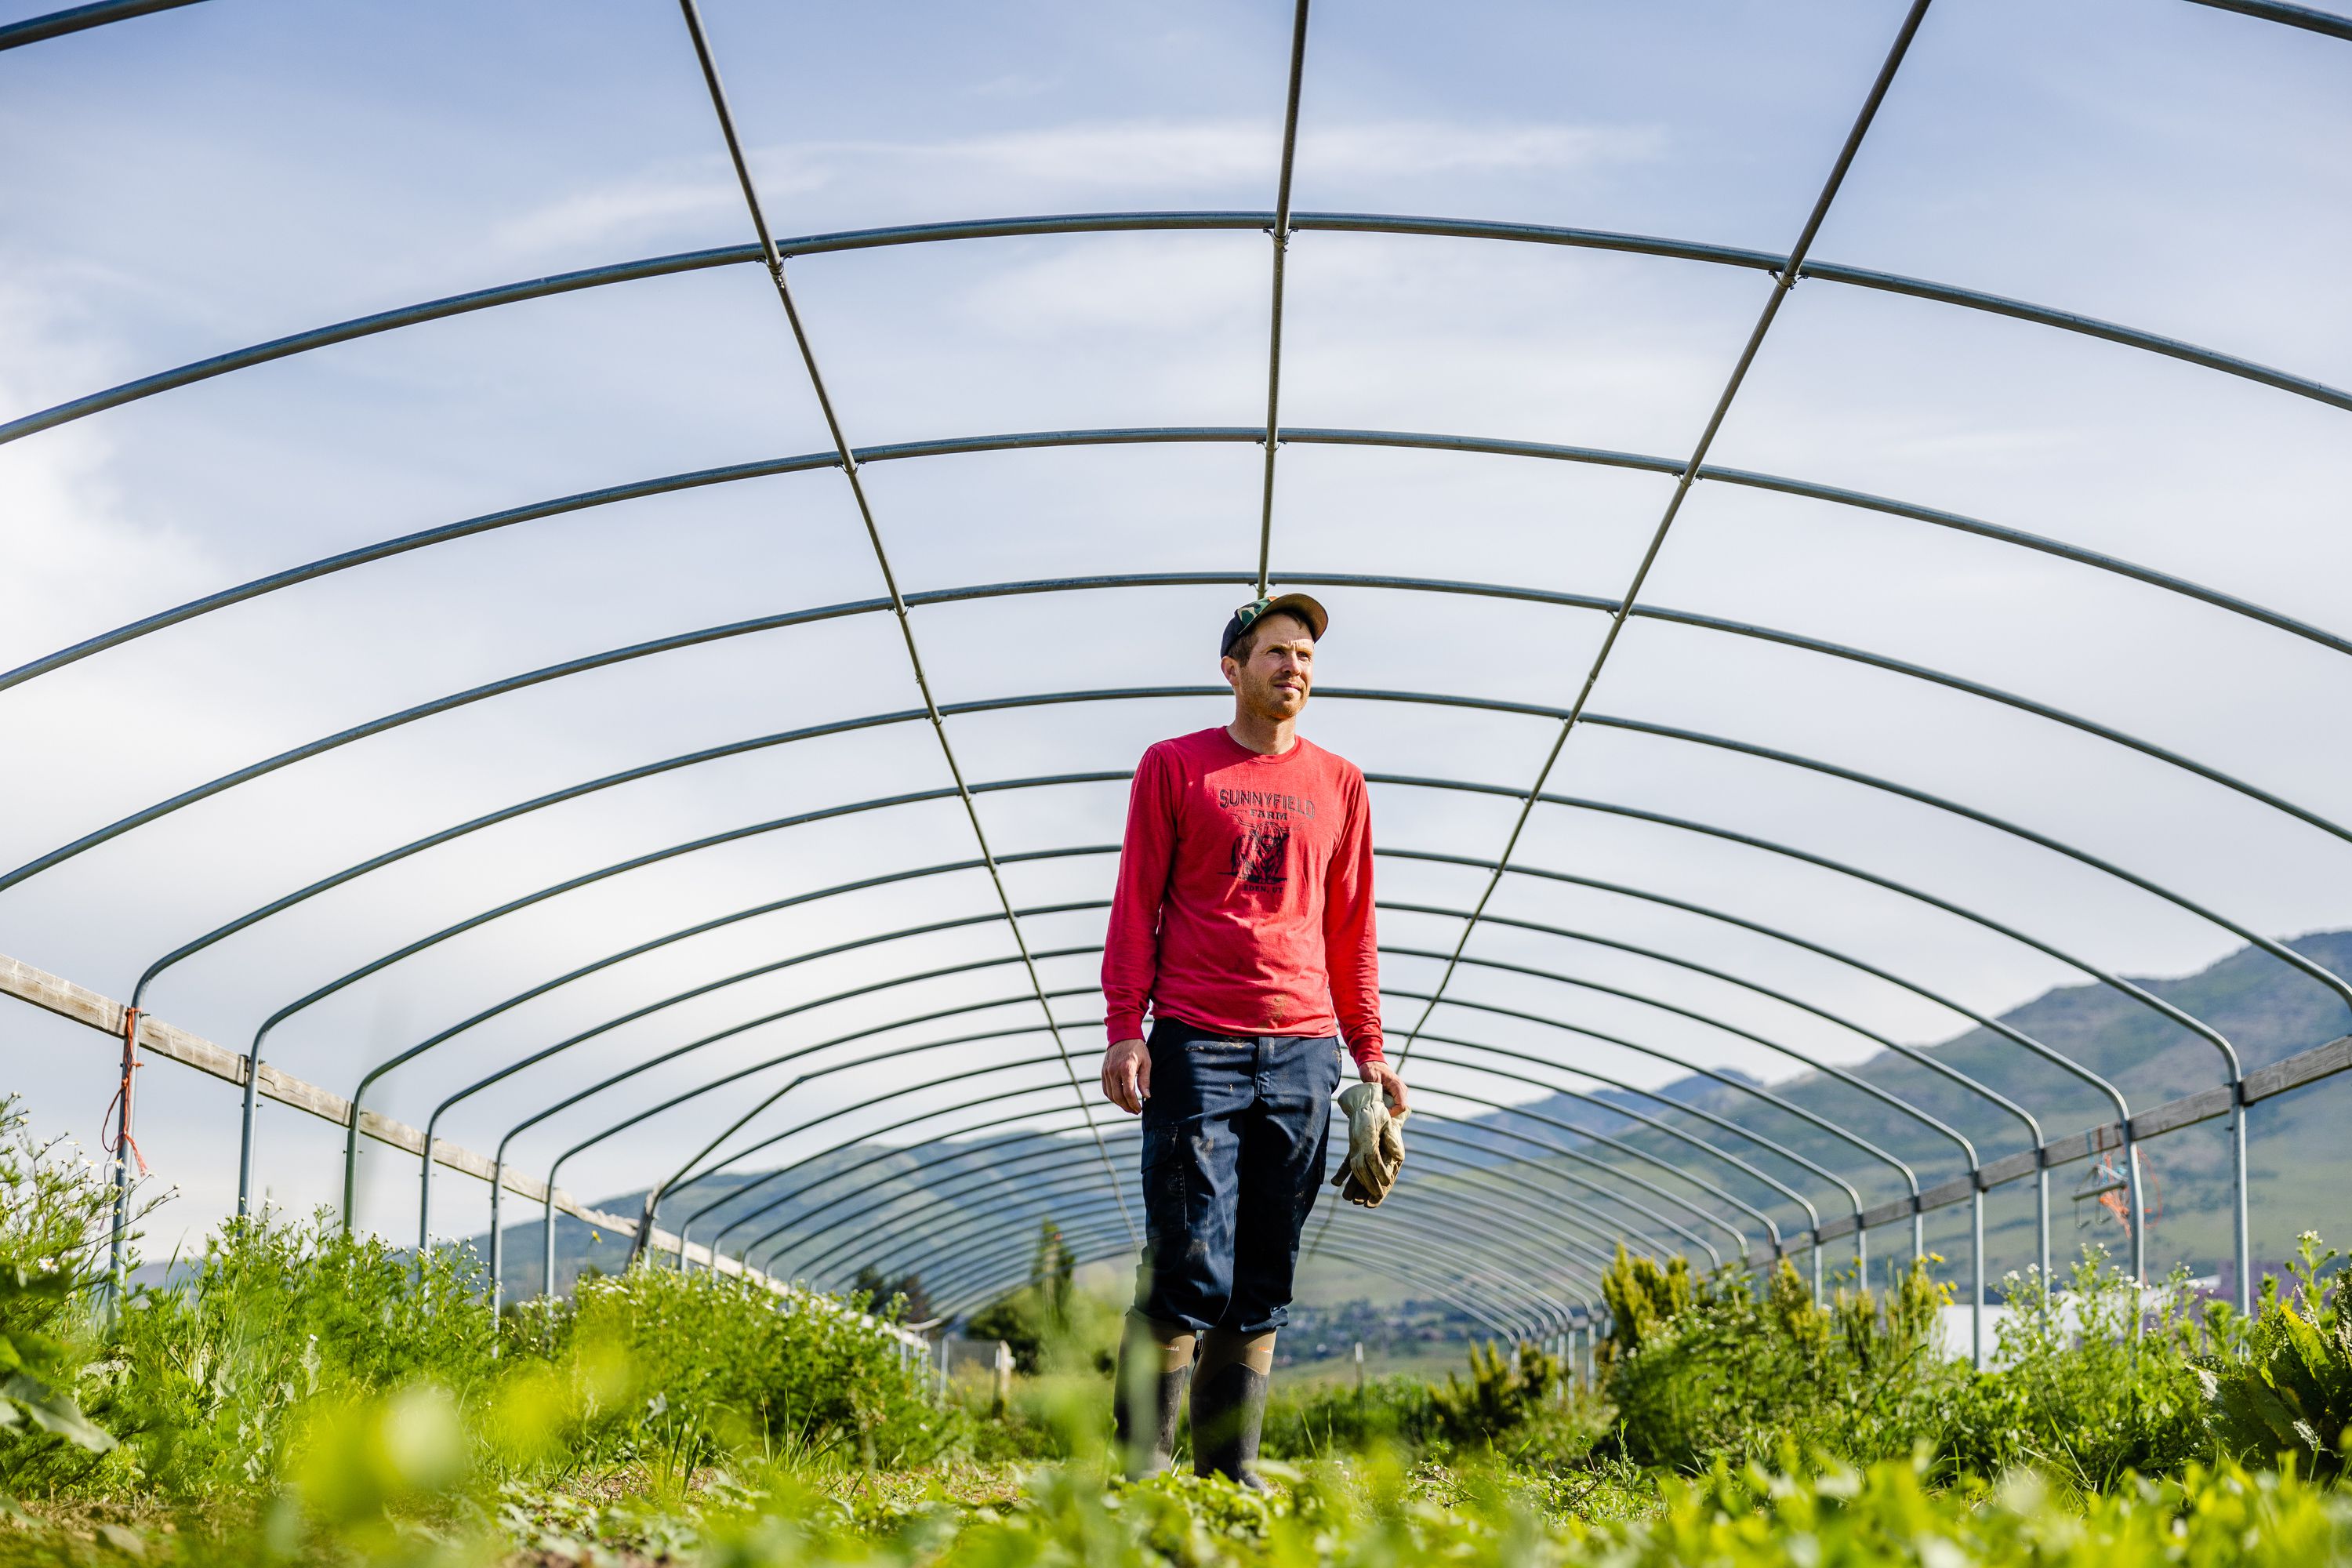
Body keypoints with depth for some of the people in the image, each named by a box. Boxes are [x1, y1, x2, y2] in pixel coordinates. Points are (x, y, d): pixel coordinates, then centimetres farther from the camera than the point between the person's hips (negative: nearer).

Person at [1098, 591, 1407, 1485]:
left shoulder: (1339, 784, 16)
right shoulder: (1173, 767, 7)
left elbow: (1351, 927, 18)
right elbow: (1136, 904, 4)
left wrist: (1369, 1052, 11)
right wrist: (1124, 1030, -6)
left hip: (1303, 1047, 4)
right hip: (1196, 1043, -3)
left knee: (1264, 1279, 2)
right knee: (1189, 1270, -9)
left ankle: (1230, 1471, 6)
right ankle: (1143, 1464, -2)